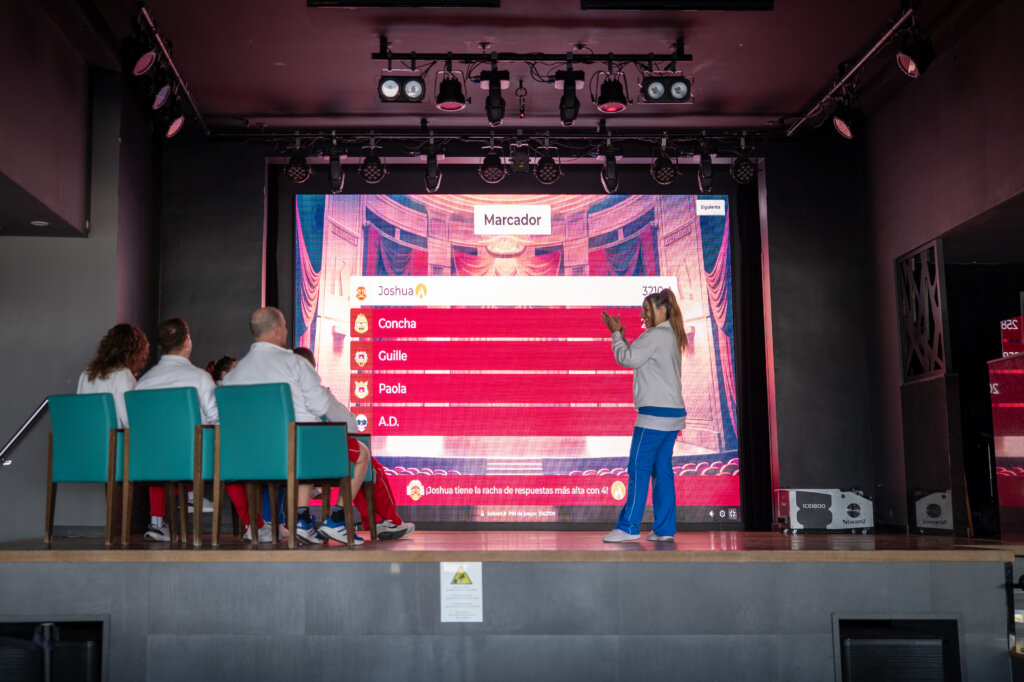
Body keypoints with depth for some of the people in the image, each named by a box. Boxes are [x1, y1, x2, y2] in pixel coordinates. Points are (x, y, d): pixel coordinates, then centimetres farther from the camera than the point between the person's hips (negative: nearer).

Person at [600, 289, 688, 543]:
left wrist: (616, 334, 1)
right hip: (673, 413, 9)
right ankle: (665, 529, 9)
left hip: (655, 414, -9)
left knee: (638, 468, -6)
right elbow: (637, 361, 21)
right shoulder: (671, 337, 20)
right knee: (662, 470, 8)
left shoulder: (655, 336, -10)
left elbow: (627, 359, -13)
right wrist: (621, 336, 15)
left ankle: (629, 526, -4)